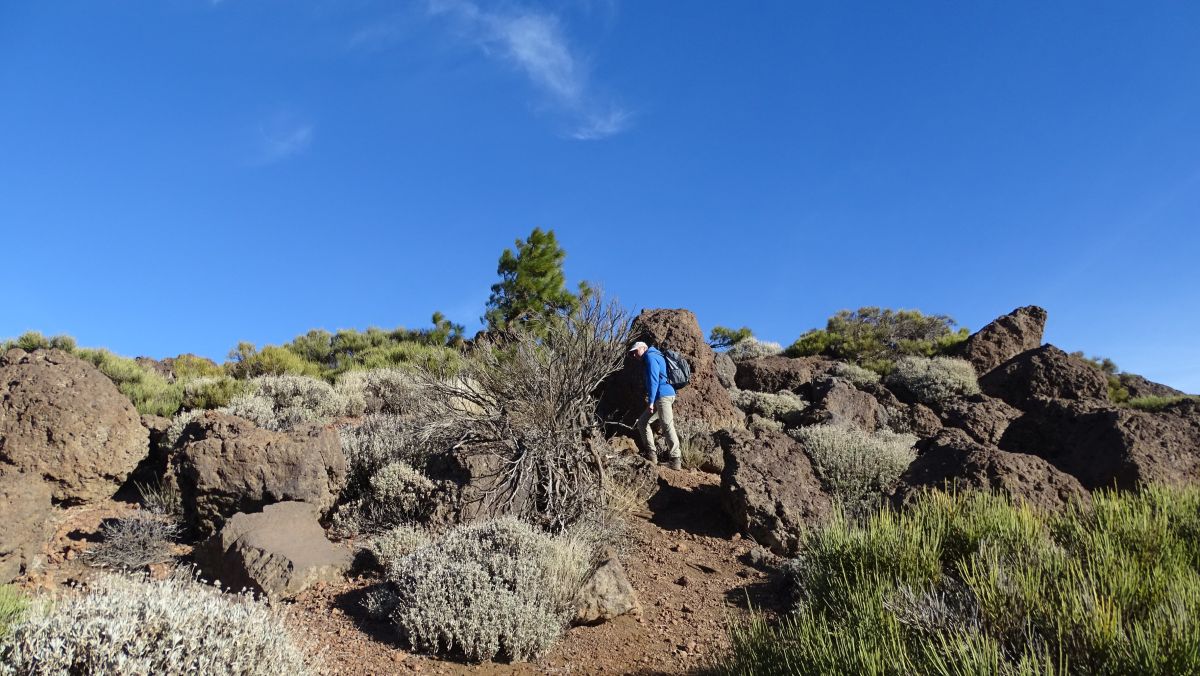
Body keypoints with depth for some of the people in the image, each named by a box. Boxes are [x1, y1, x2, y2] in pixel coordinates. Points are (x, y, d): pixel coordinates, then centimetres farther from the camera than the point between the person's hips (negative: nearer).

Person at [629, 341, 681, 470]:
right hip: (664, 396, 11)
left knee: (668, 426, -11)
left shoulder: (650, 356, -6)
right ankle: (651, 454, 8)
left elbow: (653, 380, -16)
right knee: (642, 422, 12)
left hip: (663, 396, -11)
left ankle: (675, 460, -10)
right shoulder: (654, 357, 25)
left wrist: (651, 401, -18)